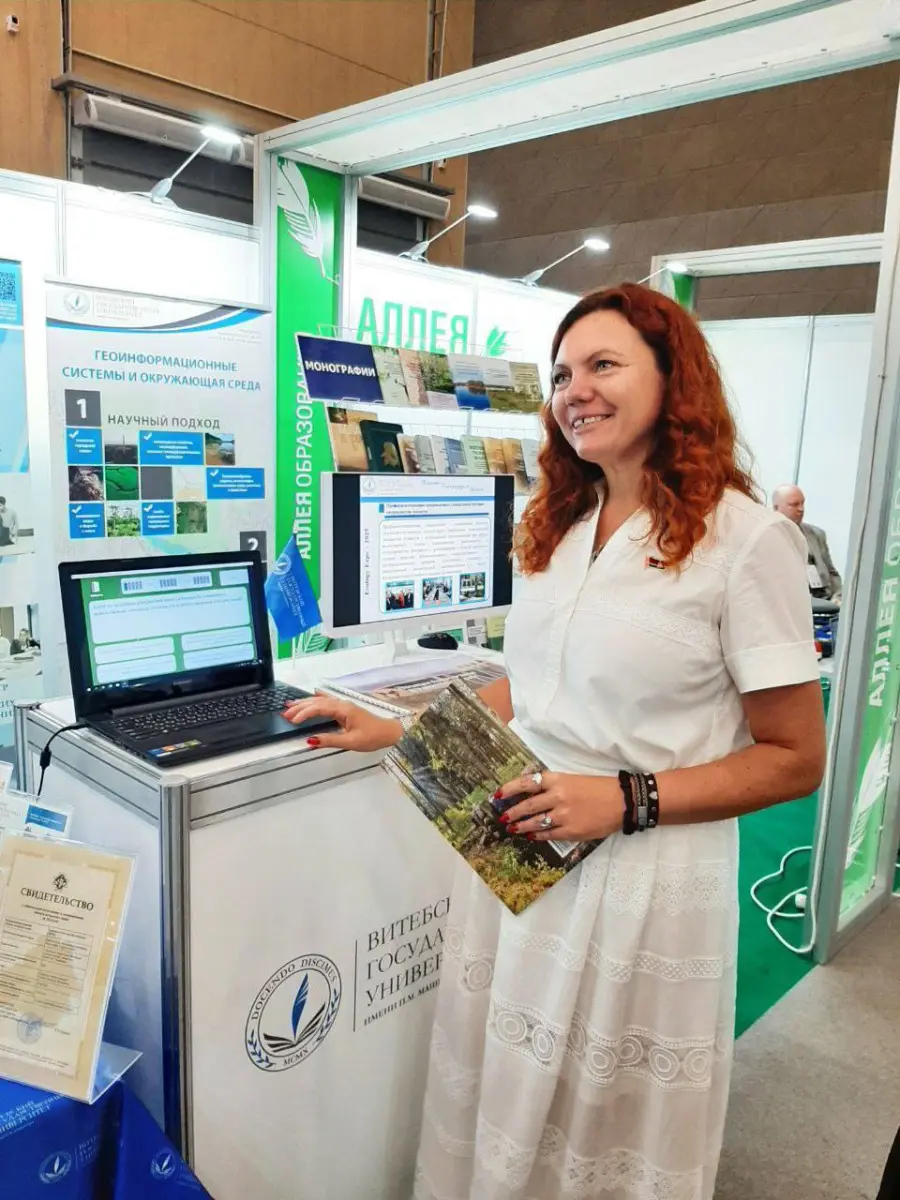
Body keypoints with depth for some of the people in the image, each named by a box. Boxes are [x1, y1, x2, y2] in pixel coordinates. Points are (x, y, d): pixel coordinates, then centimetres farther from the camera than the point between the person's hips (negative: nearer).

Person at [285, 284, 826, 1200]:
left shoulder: (745, 538, -13)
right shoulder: (555, 528, 7)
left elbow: (794, 758, -10)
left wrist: (624, 799, -20)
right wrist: (394, 731, 7)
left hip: (644, 876, -5)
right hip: (515, 850, 6)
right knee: (499, 1100, 20)